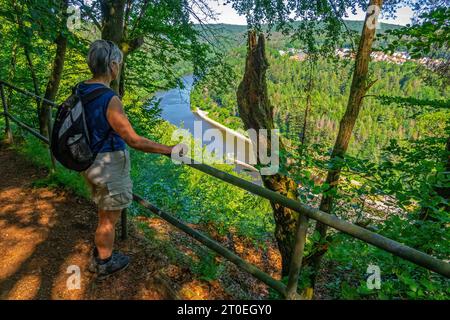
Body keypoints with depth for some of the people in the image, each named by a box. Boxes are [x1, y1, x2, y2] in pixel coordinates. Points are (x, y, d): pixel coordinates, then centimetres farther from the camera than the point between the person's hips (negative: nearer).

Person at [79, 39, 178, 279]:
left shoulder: (81, 90, 0)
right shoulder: (109, 100, -27)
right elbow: (134, 140, -27)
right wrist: (168, 150, -21)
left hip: (91, 161, 9)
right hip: (109, 166, -9)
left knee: (106, 213, 27)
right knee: (109, 218, 13)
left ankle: (99, 255, 46)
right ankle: (105, 264, 34)